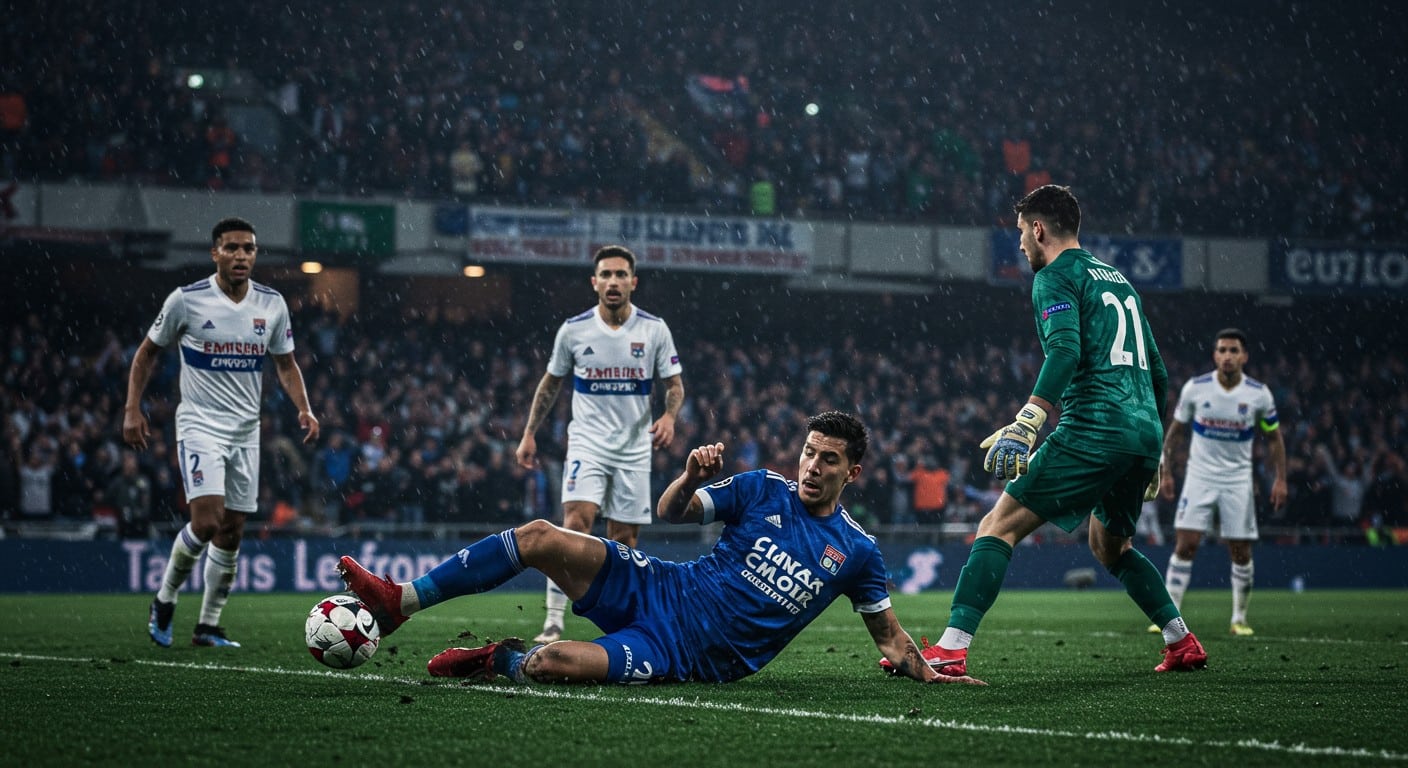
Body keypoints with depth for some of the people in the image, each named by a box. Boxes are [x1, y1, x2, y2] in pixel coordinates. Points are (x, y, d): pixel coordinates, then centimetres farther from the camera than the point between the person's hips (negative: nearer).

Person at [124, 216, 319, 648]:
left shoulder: (272, 304, 3)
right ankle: (164, 601, 4)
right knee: (206, 522, -19)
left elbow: (285, 364, 14)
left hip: (245, 432, 5)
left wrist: (304, 409, -3)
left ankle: (208, 626, 17)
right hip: (200, 426, -5)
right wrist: (132, 410, -4)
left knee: (232, 532, 6)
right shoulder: (186, 300, -8)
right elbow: (147, 353, 4)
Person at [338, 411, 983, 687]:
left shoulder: (856, 552, 2)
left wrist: (927, 673, 0)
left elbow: (887, 631, 14)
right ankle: (399, 601, -10)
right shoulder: (764, 490, 7)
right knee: (540, 537, -17)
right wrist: (693, 476, -14)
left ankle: (503, 662, 4)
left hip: (688, 654, -4)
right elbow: (671, 512, 7)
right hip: (661, 590, 4)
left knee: (555, 663, -31)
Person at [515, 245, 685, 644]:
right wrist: (529, 435, 8)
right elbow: (550, 385, 12)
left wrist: (669, 416, -15)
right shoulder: (573, 330, -1)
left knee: (624, 540, 3)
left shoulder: (654, 329, -1)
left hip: (634, 450, 1)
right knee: (576, 522, -20)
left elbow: (675, 385, 6)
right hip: (587, 442, -1)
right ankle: (554, 622, -22)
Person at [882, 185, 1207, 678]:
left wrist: (1024, 425, -28)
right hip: (1145, 433, 8)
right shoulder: (1117, 279, 26)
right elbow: (1157, 373, 27)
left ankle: (952, 648, -20)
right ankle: (1183, 644, 27)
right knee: (1110, 546, 29)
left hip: (1093, 429, -8)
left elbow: (1065, 352, -19)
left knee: (999, 526, -8)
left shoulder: (1056, 277, 0)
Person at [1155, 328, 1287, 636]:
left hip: (1238, 481, 1)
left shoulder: (1259, 394, -5)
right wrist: (1164, 471, 3)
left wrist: (1280, 478, -1)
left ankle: (1239, 619, 16)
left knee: (1241, 553, 1)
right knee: (1185, 545, -10)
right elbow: (1175, 430, 6)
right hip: (1199, 478, -1)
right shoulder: (1195, 388, -6)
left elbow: (1274, 438, 6)